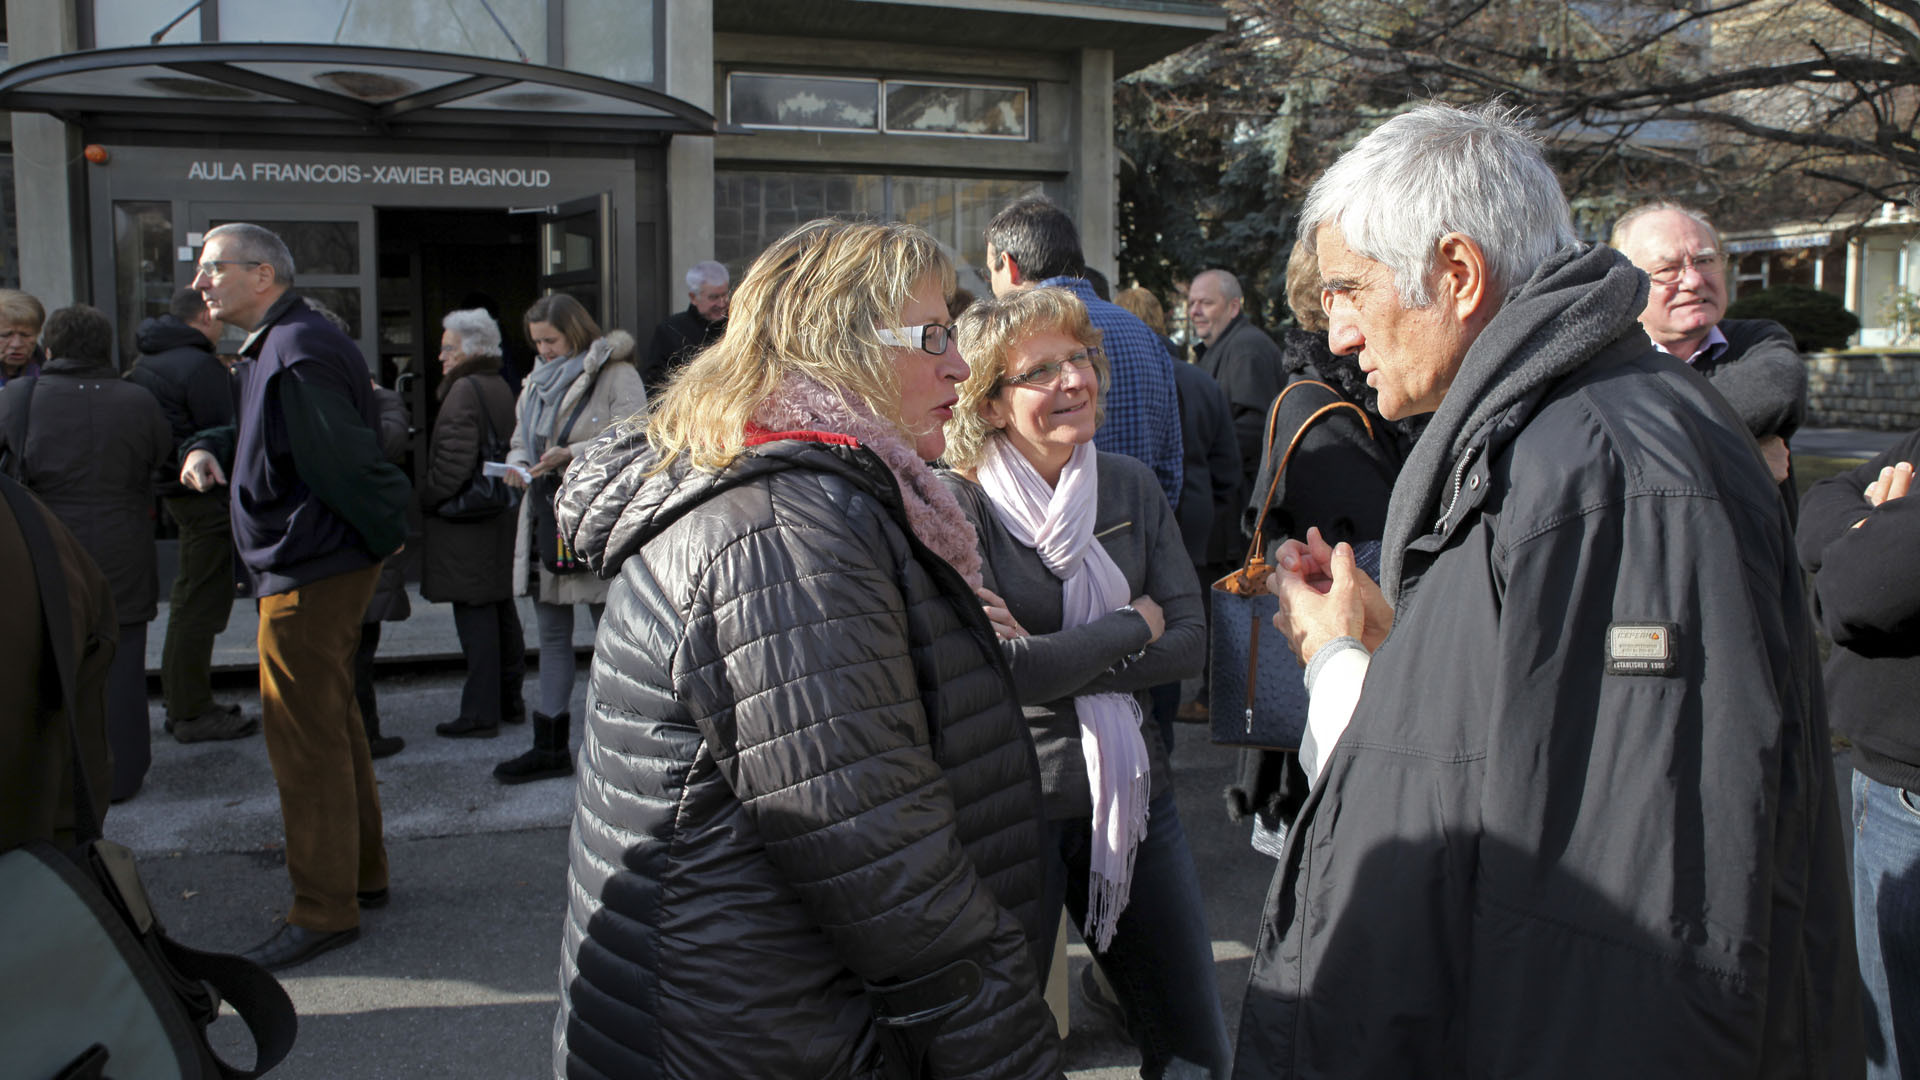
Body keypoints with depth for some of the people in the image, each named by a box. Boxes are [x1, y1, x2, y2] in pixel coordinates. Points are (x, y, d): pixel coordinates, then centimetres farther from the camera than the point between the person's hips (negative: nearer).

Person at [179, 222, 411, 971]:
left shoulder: (298, 355, -21)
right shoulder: (277, 347, 14)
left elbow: (346, 458, -23)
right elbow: (266, 437, 23)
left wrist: (388, 536, -11)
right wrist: (210, 448, 3)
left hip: (310, 572, -11)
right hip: (315, 565, 11)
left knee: (304, 737, -3)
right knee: (331, 725, 19)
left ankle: (325, 911, 7)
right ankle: (361, 874, 32)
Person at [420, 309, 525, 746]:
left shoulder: (464, 391, -16)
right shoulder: (501, 388, 13)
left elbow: (453, 463, -22)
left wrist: (426, 499, -7)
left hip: (466, 525, -9)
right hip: (502, 517, 9)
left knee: (475, 616, -5)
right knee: (502, 611, 14)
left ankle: (480, 713, -1)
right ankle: (509, 700, 23)